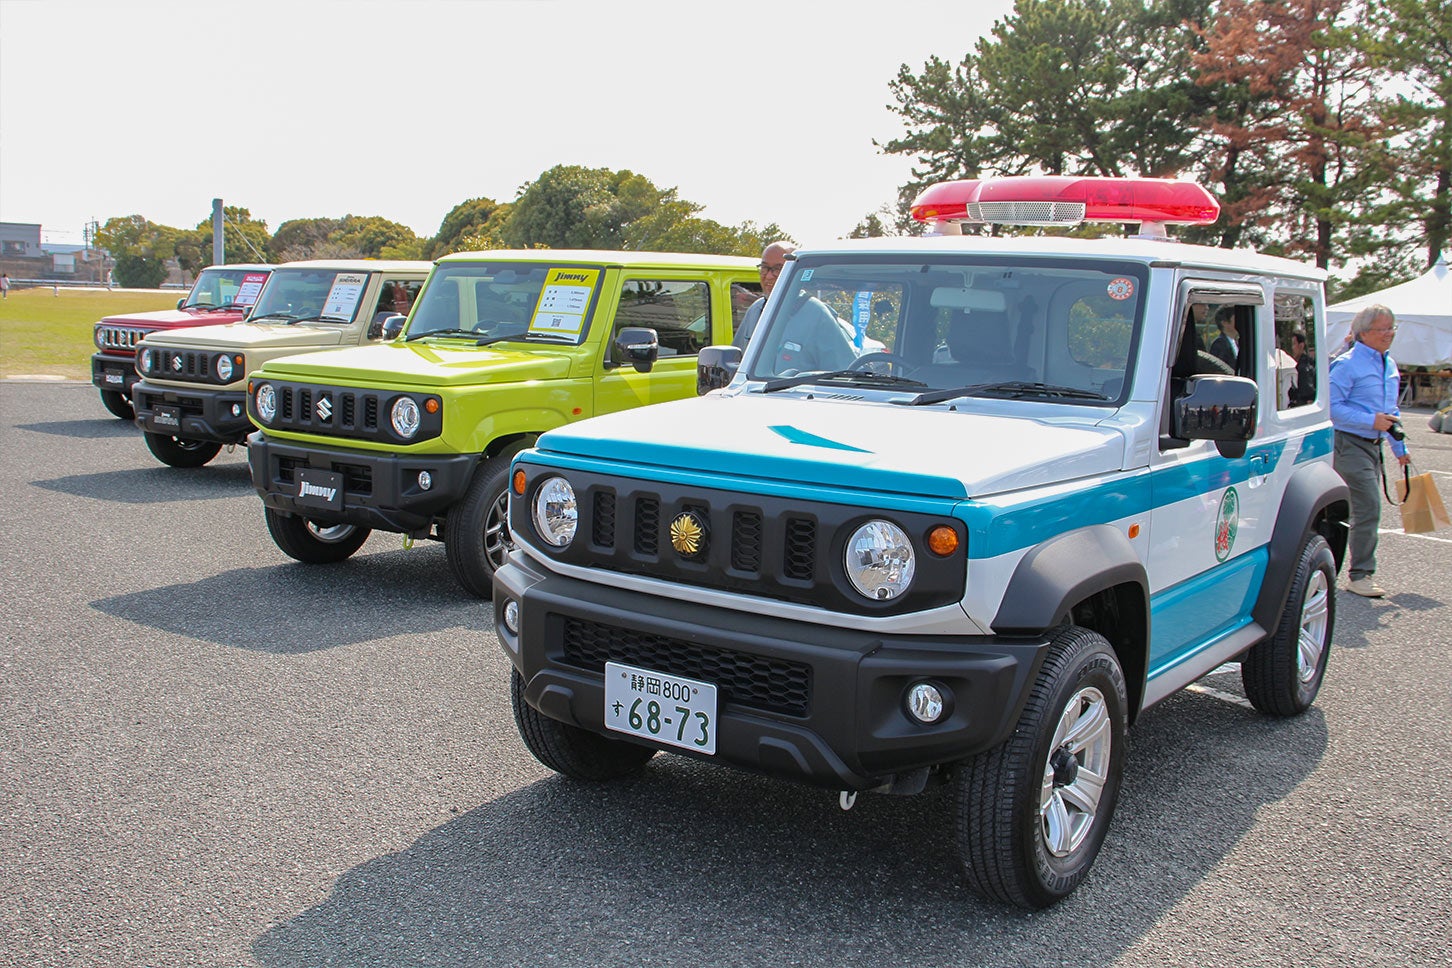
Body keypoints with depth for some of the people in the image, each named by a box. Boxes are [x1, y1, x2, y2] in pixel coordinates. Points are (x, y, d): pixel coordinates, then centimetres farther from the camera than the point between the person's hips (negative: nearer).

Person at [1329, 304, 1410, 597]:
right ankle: (1361, 575, -6)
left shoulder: (1389, 364, 15)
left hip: (1373, 444, 9)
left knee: (1366, 508, 13)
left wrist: (1400, 448, 23)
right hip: (1350, 444, -9)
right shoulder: (1347, 364, -12)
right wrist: (1372, 421, -23)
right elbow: (1333, 406, -18)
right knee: (1369, 507, -13)